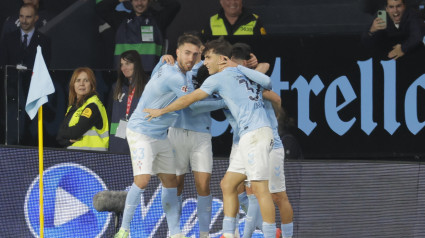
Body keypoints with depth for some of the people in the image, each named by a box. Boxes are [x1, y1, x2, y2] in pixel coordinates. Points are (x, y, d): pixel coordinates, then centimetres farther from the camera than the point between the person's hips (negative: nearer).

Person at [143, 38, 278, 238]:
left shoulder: (220, 77, -2)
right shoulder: (245, 73, 20)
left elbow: (188, 100, 3)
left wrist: (162, 111, 17)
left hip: (255, 133, -10)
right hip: (249, 137, 10)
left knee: (259, 188, -13)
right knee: (228, 184, 10)